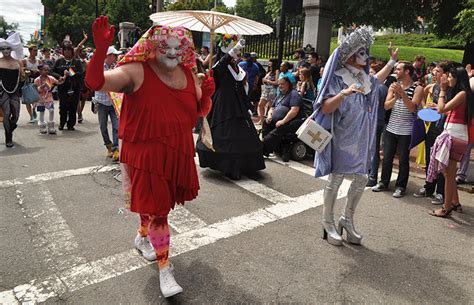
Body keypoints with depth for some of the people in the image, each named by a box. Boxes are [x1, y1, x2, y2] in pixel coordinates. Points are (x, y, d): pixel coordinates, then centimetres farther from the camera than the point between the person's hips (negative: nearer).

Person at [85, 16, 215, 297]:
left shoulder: (187, 73, 4)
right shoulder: (136, 71, -13)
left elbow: (201, 110, 11)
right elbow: (96, 82, -25)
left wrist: (207, 94, -10)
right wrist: (101, 50, -42)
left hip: (179, 153, 6)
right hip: (146, 154, -6)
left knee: (158, 203, 23)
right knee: (156, 208, 0)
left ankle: (143, 237, 51)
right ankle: (165, 268, 16)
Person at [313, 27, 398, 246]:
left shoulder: (364, 77, 9)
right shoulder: (338, 78, -12)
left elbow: (376, 81, 35)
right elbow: (325, 108, -20)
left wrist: (392, 61, 35)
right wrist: (344, 93, -33)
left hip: (362, 138, 7)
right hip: (342, 138, -7)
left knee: (361, 179, 10)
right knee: (336, 179, 1)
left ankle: (347, 219, 26)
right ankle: (328, 223, 15)